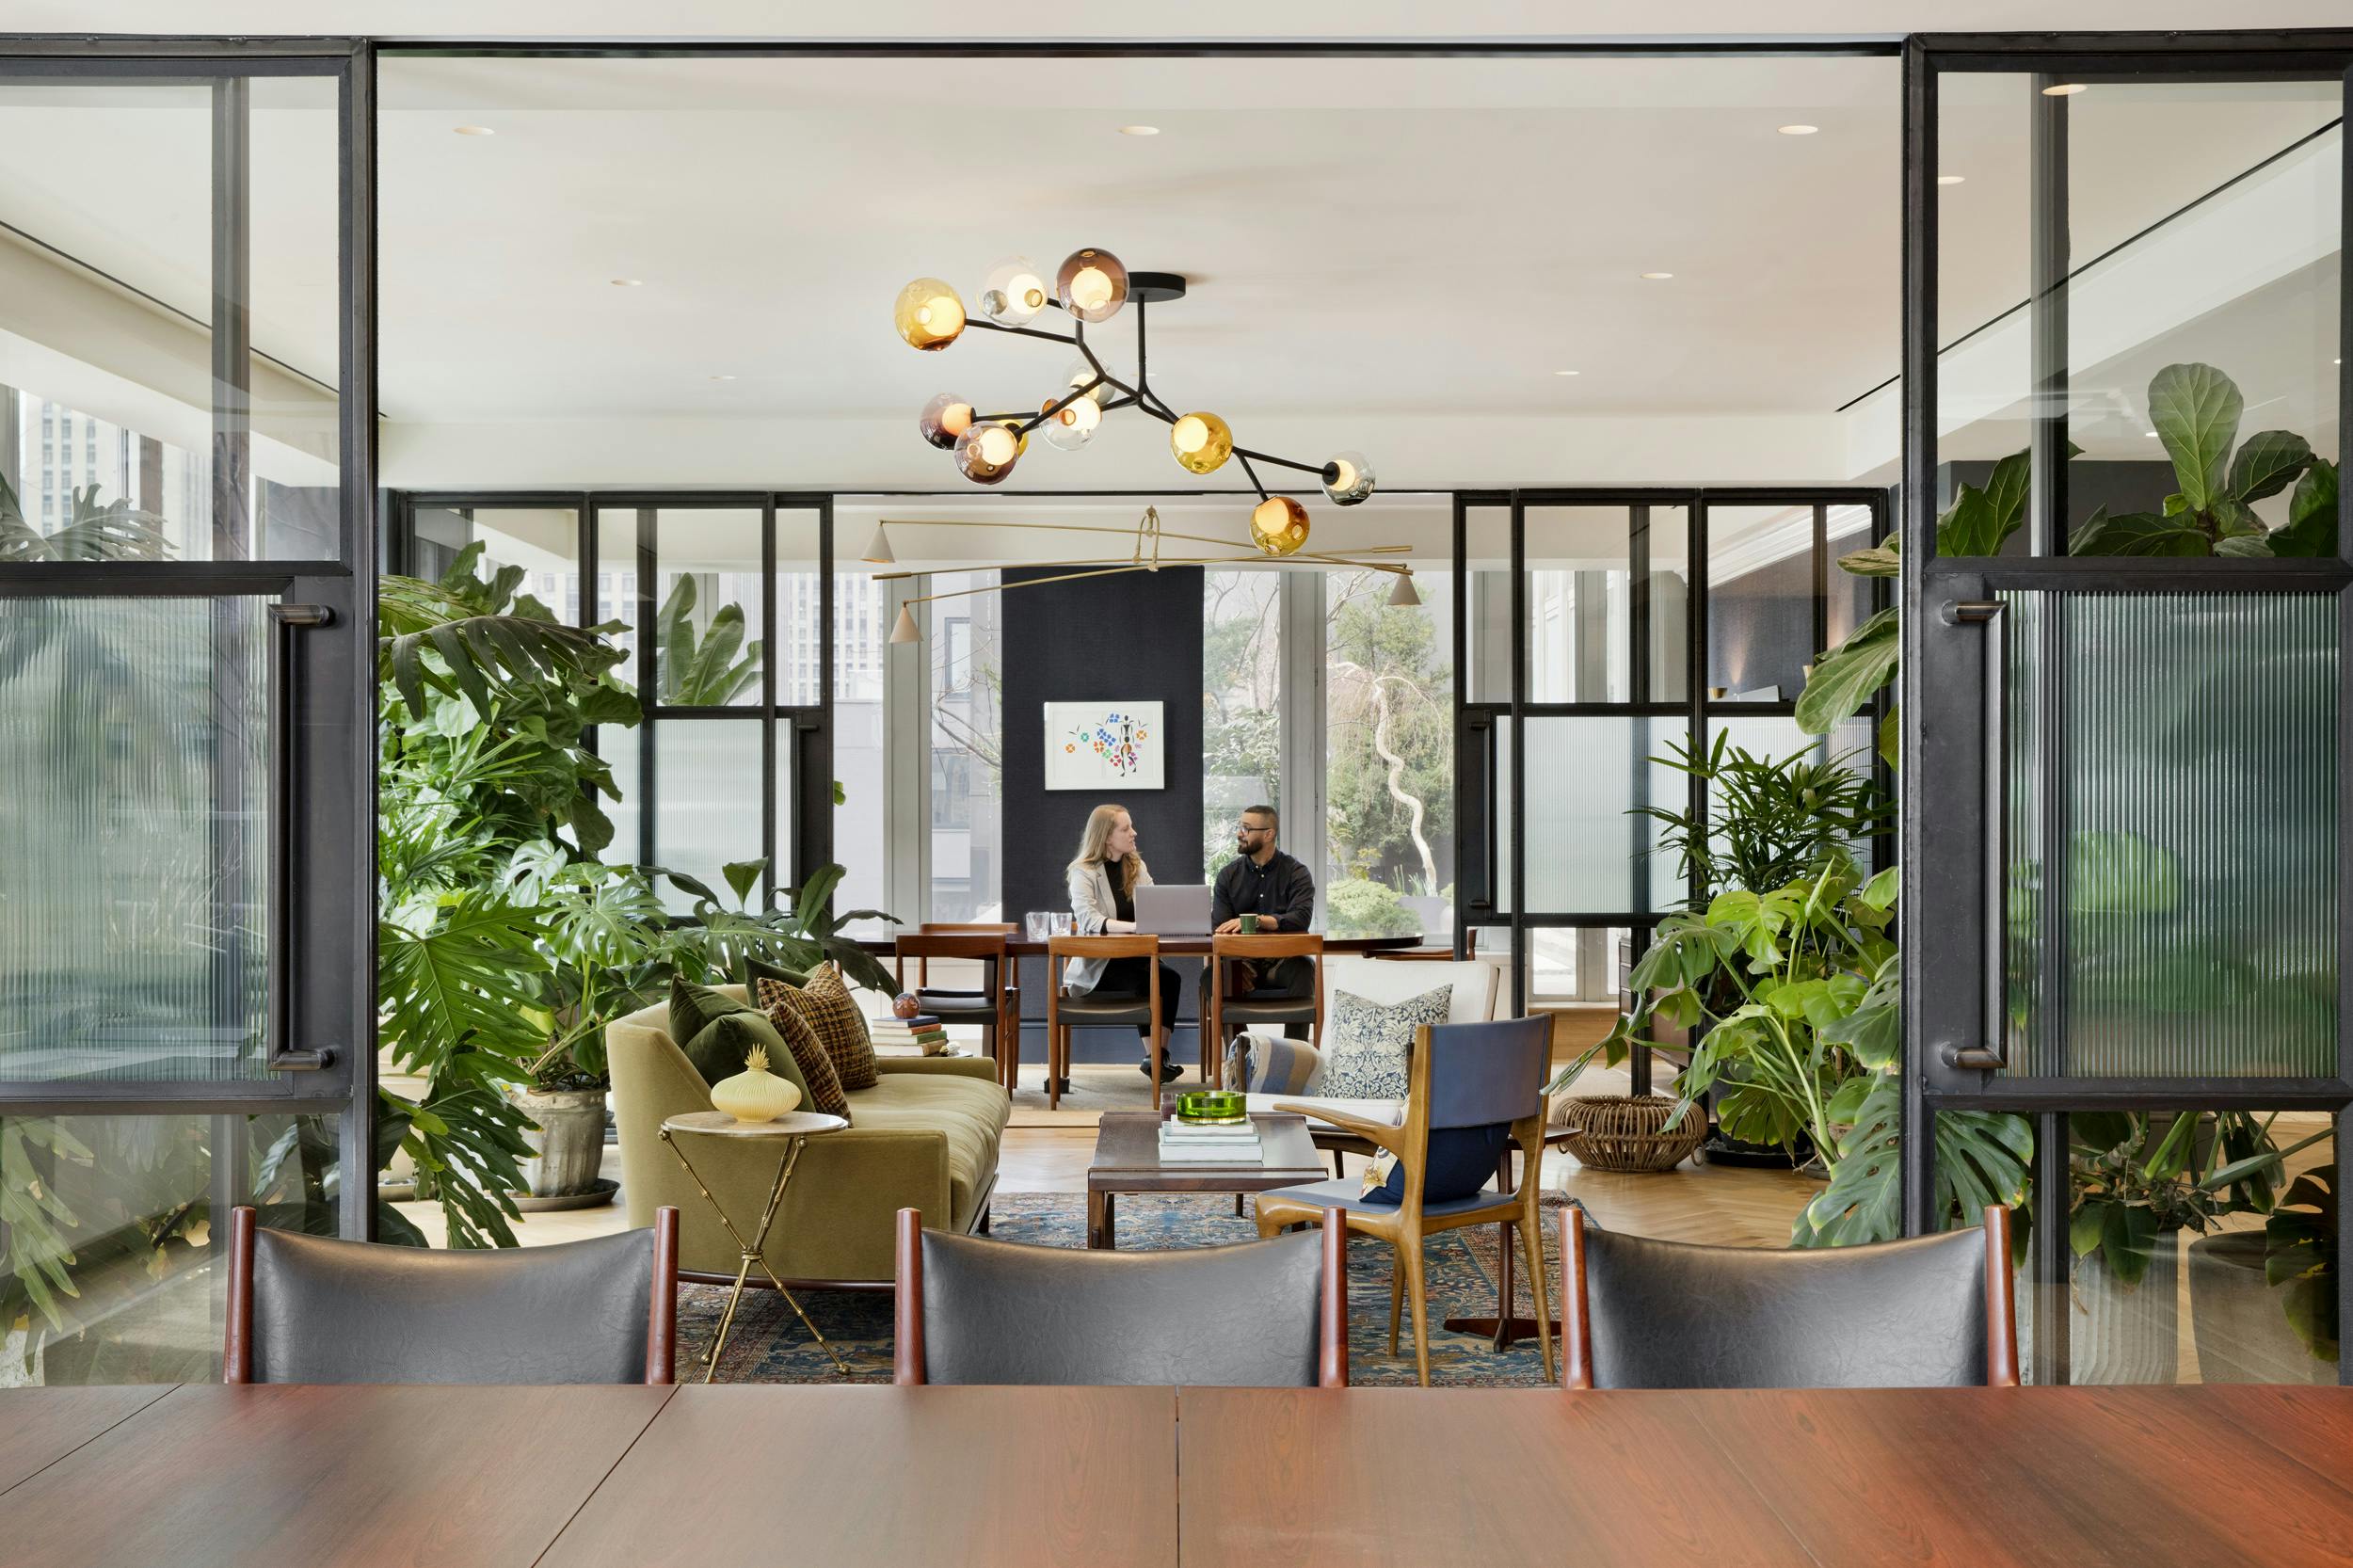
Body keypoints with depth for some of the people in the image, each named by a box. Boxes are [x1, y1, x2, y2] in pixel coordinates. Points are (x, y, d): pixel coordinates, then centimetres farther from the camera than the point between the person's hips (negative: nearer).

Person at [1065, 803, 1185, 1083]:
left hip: (1133, 958, 5)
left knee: (1170, 978, -26)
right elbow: (1087, 919, -23)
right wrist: (1135, 925, -37)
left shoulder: (1137, 867, 15)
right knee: (1145, 981, -31)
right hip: (1096, 966, -5)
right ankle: (1153, 1056, -18)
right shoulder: (1083, 873, -6)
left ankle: (1162, 1053, -23)